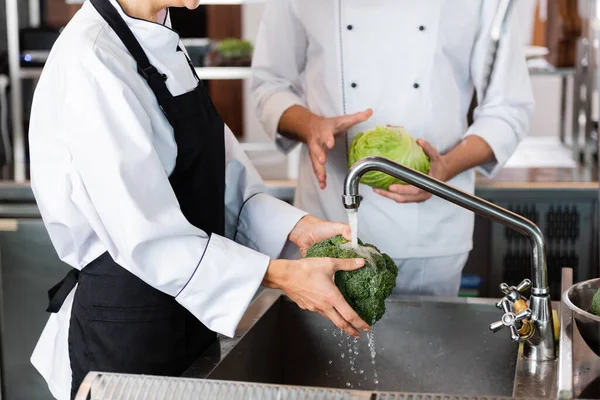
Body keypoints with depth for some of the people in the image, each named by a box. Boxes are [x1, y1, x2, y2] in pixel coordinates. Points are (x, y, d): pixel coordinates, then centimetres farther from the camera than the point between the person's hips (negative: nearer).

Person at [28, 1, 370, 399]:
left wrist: (298, 228, -7)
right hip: (124, 332, -8)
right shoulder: (92, 62, -22)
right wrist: (279, 276, -24)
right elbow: (143, 235, -25)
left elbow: (216, 177, 5)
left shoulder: (161, 43, 5)